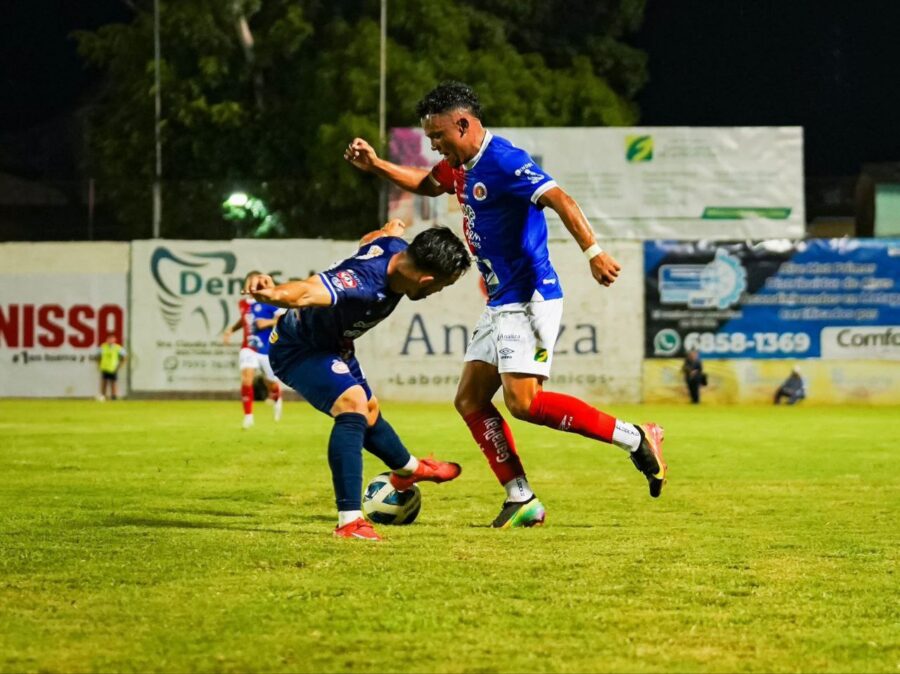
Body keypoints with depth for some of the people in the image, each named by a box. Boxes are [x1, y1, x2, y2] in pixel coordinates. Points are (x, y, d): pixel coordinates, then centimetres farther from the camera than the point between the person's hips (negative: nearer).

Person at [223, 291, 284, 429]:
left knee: (272, 384, 14)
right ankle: (248, 416, -11)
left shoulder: (269, 303, -12)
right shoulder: (244, 303, 5)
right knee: (246, 379, -20)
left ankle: (277, 400, 50)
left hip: (268, 351, -3)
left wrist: (268, 322, -25)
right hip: (249, 349, 3)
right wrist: (231, 329, 12)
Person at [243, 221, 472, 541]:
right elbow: (304, 292, -61)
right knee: (353, 404, -31)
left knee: (369, 412, 30)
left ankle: (408, 469, 59)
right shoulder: (363, 283, -43)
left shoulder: (396, 248, -16)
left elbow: (370, 239, 10)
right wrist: (273, 293, -81)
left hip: (332, 344, 10)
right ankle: (349, 521, -33)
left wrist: (390, 229, 32)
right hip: (297, 349, -10)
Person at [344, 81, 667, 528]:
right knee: (470, 401, 6)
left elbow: (558, 199, -28)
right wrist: (376, 166, 24)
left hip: (528, 298, -10)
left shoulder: (502, 160, -17)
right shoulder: (461, 166, 13)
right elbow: (427, 184, 35)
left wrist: (593, 251, -40)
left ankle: (634, 438, -13)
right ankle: (521, 501, 6)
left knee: (522, 401, -20)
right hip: (500, 303, 10)